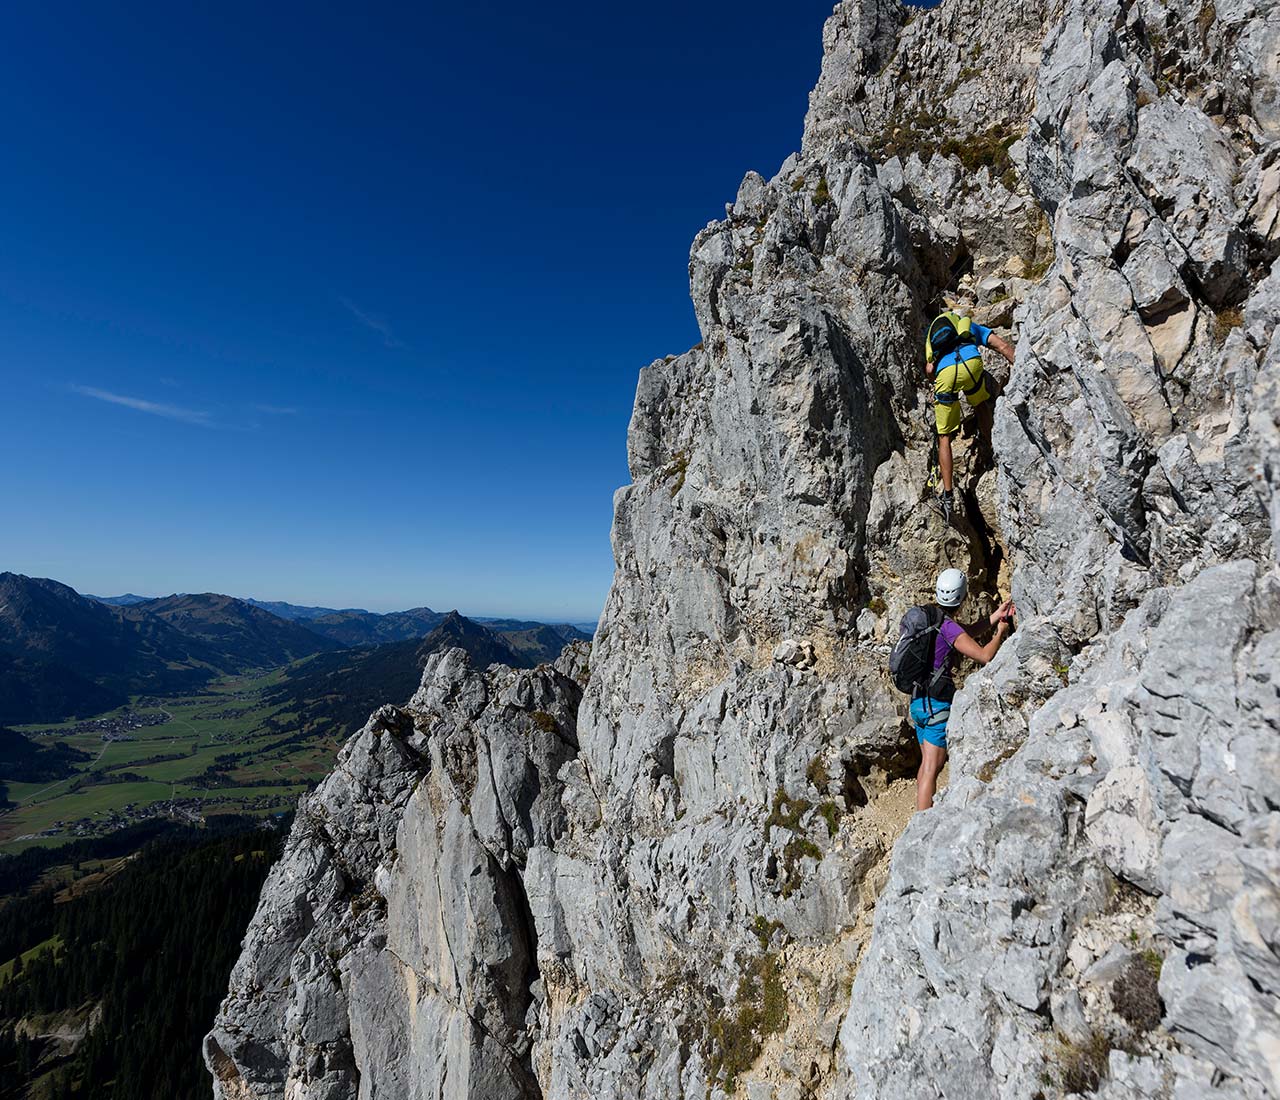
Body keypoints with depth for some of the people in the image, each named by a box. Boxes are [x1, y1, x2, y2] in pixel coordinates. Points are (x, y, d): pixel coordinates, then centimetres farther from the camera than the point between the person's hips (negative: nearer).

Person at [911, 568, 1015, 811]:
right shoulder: (947, 626, -18)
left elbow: (965, 633, 15)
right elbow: (985, 656, -22)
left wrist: (996, 615, 12)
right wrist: (1001, 632, -5)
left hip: (919, 701, 9)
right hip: (937, 703, -9)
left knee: (926, 765, 19)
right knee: (931, 770, -6)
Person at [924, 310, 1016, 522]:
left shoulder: (932, 337, 39)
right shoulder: (971, 326, 36)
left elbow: (929, 370, 18)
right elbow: (1002, 346, 20)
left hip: (944, 372, 0)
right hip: (970, 362, 0)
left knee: (944, 438, 9)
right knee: (981, 405, 35)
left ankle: (948, 495, 3)